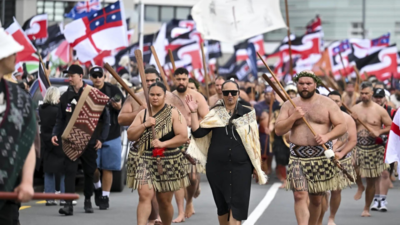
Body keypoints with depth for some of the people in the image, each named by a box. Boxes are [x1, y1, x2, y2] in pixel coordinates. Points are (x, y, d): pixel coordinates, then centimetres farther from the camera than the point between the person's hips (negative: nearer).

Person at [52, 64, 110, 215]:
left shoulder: (94, 95, -3)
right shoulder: (66, 97, 7)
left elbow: (105, 118, 1)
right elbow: (60, 119, 13)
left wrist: (101, 138, -3)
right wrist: (55, 134, -2)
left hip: (89, 141, -1)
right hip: (70, 141, 2)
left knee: (89, 172, 9)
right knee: (69, 172, -9)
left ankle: (88, 201, 26)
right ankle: (68, 204, -14)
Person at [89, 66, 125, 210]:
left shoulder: (113, 90, 2)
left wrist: (119, 107, -14)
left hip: (111, 135, 0)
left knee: (107, 168, 2)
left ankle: (105, 197, 12)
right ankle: (97, 187, 27)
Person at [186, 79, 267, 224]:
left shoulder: (248, 114, 4)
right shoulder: (215, 114, 7)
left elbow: (254, 141, 7)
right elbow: (198, 132, -2)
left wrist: (256, 166, 6)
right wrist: (194, 113, -10)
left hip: (241, 167, -2)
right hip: (217, 167, 2)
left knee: (237, 206, -8)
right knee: (222, 205, 10)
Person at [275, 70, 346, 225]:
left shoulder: (327, 104, 5)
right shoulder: (289, 105, 8)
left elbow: (342, 126, 1)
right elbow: (278, 130, 3)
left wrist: (327, 136, -16)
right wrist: (293, 117, -13)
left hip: (321, 156, 0)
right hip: (297, 156, 0)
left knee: (316, 199, 8)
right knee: (299, 195, -15)